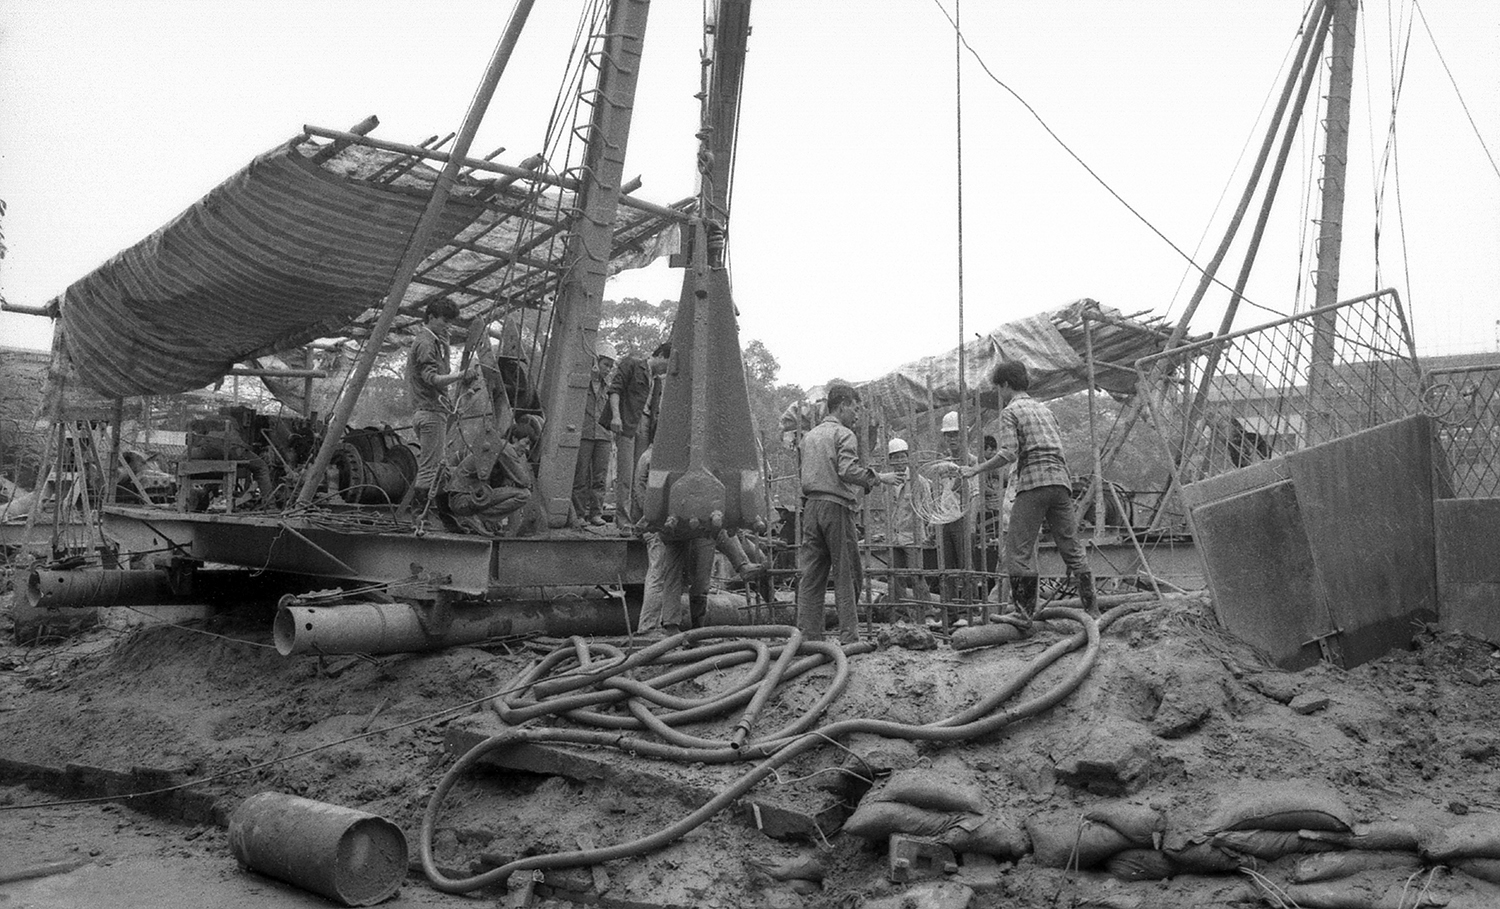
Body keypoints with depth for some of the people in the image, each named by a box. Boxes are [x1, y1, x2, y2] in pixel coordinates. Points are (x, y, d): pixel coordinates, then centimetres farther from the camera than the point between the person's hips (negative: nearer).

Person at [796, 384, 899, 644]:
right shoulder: (844, 434, -5)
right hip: (836, 506, -7)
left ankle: (808, 635, 5)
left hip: (811, 505, 7)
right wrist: (879, 477, -8)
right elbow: (847, 471, -18)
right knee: (845, 575, -1)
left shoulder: (810, 436, 19)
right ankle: (848, 637, 0)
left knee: (811, 574, 6)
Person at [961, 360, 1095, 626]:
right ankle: (1092, 611, 10)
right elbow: (1059, 447, 22)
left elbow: (1009, 453, -11)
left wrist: (977, 469, -3)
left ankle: (1025, 613, -9)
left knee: (1019, 549, -4)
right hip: (1061, 481, 7)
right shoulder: (1044, 408, 25)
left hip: (1034, 484, -7)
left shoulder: (1010, 411, 2)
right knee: (1072, 548, 10)